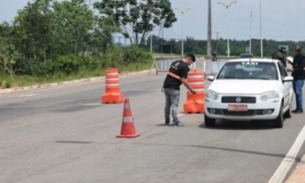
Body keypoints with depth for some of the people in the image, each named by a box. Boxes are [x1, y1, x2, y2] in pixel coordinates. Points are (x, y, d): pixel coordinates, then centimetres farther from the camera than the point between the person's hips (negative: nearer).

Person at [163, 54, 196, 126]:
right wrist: (191, 90, -9)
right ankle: (175, 121, -2)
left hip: (166, 85, 8)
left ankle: (167, 120, 23)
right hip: (174, 88, -8)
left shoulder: (175, 63, 15)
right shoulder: (185, 67, -10)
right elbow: (183, 80, -16)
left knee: (167, 104, 16)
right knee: (174, 105, -3)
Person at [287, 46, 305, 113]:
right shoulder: (295, 57, 14)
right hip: (295, 77, 9)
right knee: (296, 92, 10)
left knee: (298, 92, -11)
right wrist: (291, 63, 11)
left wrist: (293, 70, -27)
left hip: (299, 78, -9)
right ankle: (298, 108, 16)